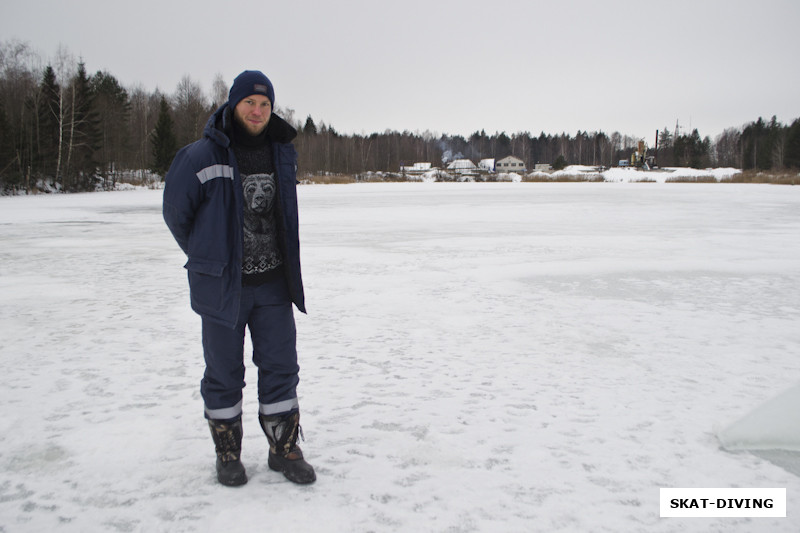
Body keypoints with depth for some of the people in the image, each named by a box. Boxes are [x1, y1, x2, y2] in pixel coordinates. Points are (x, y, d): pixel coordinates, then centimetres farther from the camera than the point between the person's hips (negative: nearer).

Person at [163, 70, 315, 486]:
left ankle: (284, 448, 21)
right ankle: (227, 452, 25)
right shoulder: (201, 157, -11)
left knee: (281, 366, 7)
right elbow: (175, 211, 0)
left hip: (273, 284, 4)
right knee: (224, 373, 9)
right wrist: (208, 257, 9)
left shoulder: (282, 154, 6)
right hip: (222, 286, -4)